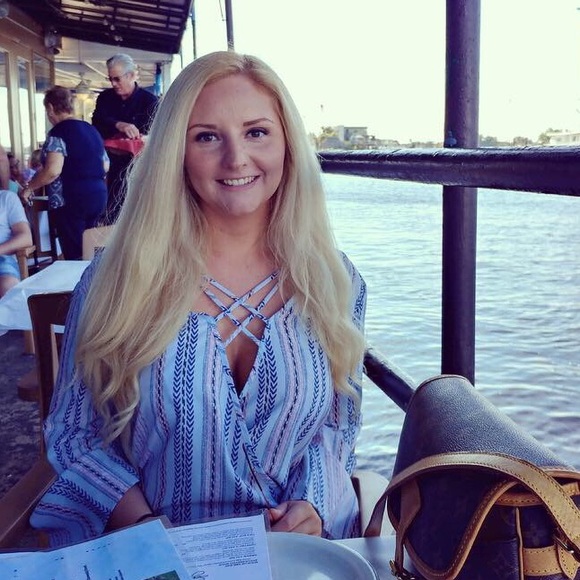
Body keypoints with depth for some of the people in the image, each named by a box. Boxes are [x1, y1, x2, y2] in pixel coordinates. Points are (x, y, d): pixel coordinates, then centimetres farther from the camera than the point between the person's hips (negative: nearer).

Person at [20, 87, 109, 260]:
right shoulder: (91, 129, 14)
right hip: (98, 195, 8)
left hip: (71, 199, -8)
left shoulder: (58, 132, -10)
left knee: (74, 256, -3)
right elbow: (105, 166, 19)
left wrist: (29, 188, -7)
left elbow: (53, 171, -20)